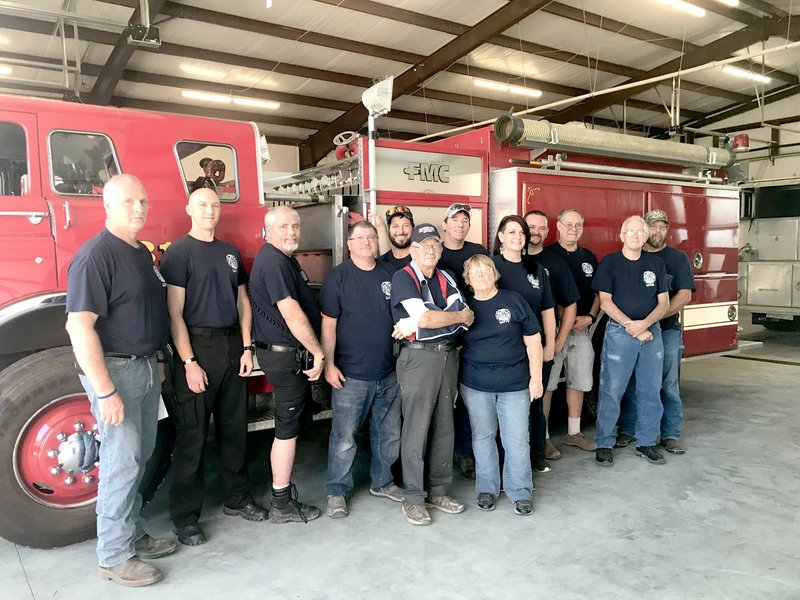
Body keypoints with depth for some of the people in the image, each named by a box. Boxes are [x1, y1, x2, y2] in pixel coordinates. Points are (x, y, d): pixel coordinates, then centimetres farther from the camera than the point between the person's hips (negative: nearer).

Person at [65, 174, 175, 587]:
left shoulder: (142, 253, 11)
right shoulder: (95, 256, -17)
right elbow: (79, 326, -23)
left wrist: (155, 365, 16)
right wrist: (105, 392, -25)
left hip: (146, 367, 9)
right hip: (115, 370, -9)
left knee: (141, 456, 16)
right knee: (122, 462, -1)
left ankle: (133, 535, 31)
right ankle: (114, 557, 14)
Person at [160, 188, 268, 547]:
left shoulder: (230, 253, 14)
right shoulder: (179, 252, -5)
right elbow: (174, 312, -11)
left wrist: (246, 348, 5)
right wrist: (189, 362, -17)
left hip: (232, 348, 6)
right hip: (197, 347, -6)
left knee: (234, 429, 14)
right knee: (192, 435, 0)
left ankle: (236, 498, 28)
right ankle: (185, 517, 12)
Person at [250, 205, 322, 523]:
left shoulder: (284, 258, 15)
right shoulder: (273, 262, -19)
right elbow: (292, 314, -24)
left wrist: (313, 351, 19)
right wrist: (319, 353, -16)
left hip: (289, 354, 10)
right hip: (286, 356, -10)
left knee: (290, 424, 19)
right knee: (287, 428, -1)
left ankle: (284, 484, 33)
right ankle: (282, 505, 11)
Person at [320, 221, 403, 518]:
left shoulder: (390, 274, 7)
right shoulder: (338, 276, -3)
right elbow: (328, 323, -6)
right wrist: (329, 364, -12)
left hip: (389, 372, 5)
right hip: (351, 374, -4)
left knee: (390, 434, 15)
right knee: (344, 438, 1)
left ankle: (382, 482, 34)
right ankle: (337, 491, 19)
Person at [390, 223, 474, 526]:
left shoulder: (445, 279, 13)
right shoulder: (403, 277, -5)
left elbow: (466, 317, -1)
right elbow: (424, 318, -18)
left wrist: (413, 326, -14)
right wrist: (460, 315, -2)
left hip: (448, 355, 6)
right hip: (418, 357, -6)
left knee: (444, 427, 12)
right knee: (416, 429, -1)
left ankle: (438, 492, 25)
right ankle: (413, 499, 11)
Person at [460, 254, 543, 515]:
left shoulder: (514, 300, -1)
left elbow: (533, 341, 1)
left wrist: (536, 377, -2)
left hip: (515, 383, -1)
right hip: (475, 385, 2)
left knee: (517, 439, 2)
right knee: (483, 436, 11)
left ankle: (521, 492, 18)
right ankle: (487, 488, 27)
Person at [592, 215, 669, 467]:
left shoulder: (656, 264, 10)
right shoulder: (610, 262, -1)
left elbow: (663, 302, 7)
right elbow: (605, 301, -6)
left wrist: (644, 323, -11)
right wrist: (630, 325, -15)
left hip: (651, 332, 4)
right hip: (619, 332, -4)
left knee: (650, 390, 9)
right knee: (611, 390, -3)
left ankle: (646, 442, 22)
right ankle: (604, 444, 8)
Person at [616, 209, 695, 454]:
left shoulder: (678, 258, 5)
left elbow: (684, 295, -4)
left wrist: (656, 316, -16)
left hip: (667, 330, -1)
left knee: (669, 384, 3)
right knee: (631, 383, 6)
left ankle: (671, 435, 12)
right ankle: (627, 430, 16)